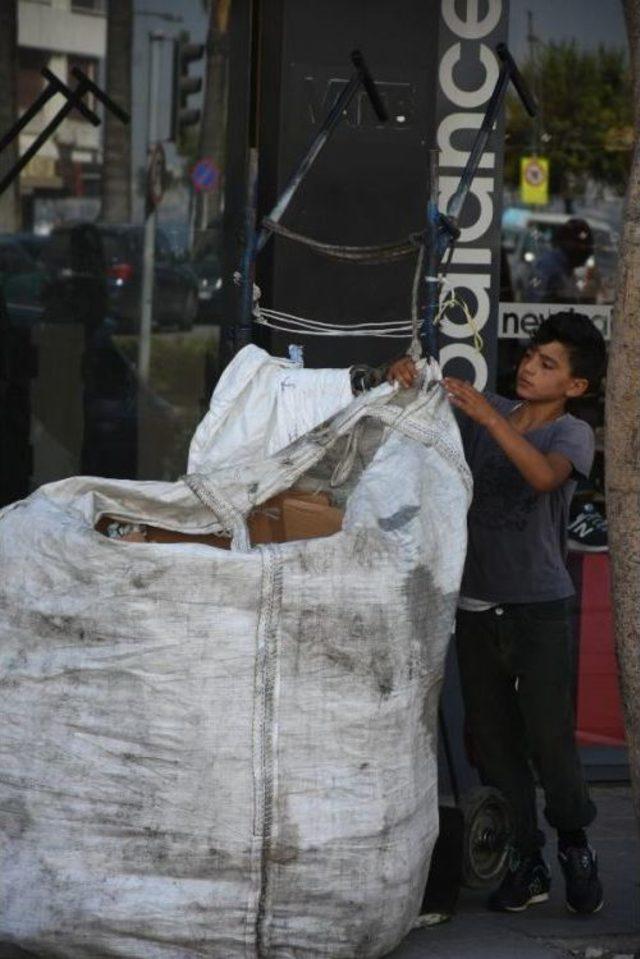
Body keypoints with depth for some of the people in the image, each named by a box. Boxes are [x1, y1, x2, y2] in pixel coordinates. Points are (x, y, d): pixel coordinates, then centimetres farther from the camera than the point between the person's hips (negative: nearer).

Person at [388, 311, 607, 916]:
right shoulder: (484, 413, 11)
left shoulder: (572, 433, -3)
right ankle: (525, 865, 14)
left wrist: (489, 418, -31)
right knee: (492, 737, 5)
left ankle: (575, 848, 16)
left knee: (548, 734, -8)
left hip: (538, 607, -4)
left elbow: (545, 475, -24)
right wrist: (403, 382, -11)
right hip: (476, 604, 5)